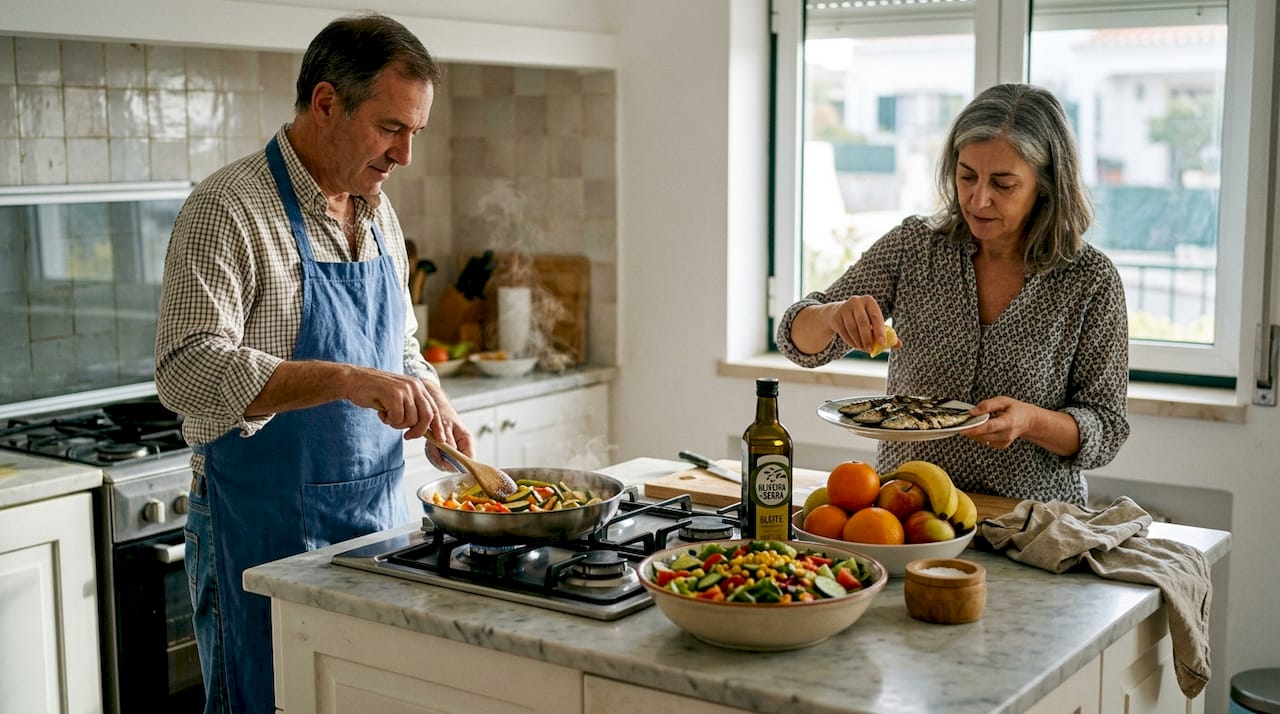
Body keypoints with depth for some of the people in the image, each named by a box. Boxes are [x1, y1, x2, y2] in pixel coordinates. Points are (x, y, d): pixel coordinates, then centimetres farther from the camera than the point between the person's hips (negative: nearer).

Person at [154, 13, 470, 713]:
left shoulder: (377, 213, 10)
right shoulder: (228, 209, -14)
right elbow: (186, 368, -26)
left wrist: (434, 408, 0)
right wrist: (346, 380, -35)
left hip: (379, 519, 7)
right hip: (266, 531, -7)